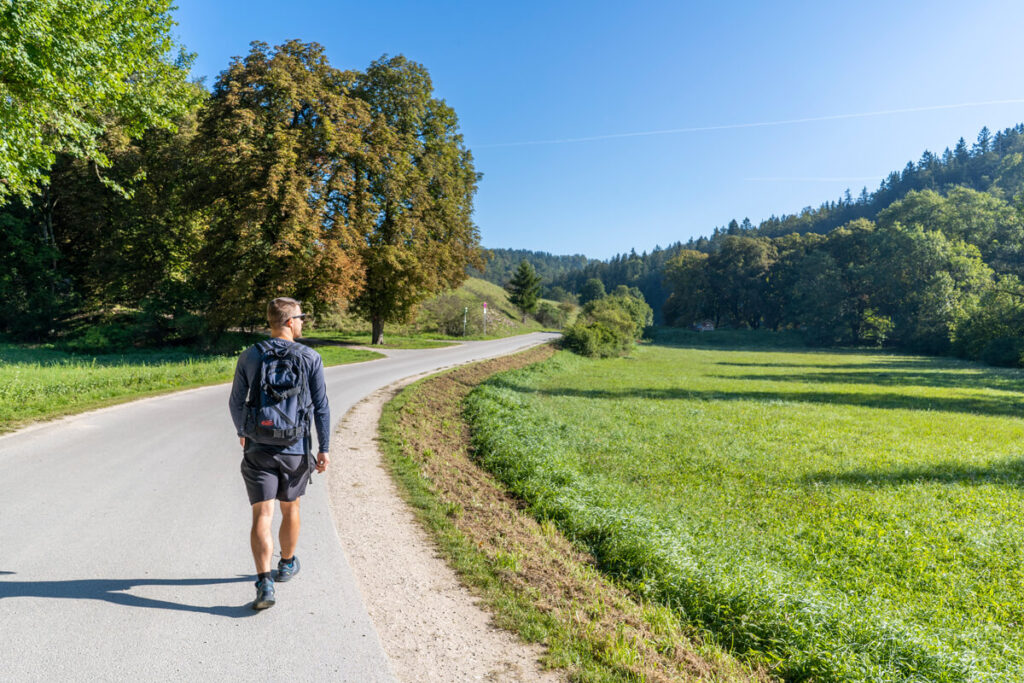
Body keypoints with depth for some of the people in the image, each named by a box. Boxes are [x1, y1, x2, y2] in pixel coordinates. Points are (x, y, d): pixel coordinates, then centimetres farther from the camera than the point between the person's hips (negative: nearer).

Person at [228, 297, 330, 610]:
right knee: (290, 508, 20)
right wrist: (324, 448, -1)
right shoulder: (310, 357, -7)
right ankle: (287, 564, 39)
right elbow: (321, 407, -8)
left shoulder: (249, 356, -1)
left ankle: (265, 582, -11)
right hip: (296, 448, 0)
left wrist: (241, 432, 24)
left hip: (258, 448, 0)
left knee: (262, 516, 0)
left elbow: (236, 402, 7)